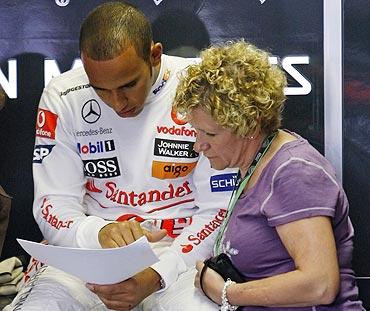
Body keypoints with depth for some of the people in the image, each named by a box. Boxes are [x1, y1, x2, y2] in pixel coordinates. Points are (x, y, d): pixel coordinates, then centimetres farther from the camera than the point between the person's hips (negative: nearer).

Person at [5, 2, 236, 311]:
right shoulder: (63, 97, -4)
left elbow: (220, 209, -7)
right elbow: (52, 205, -2)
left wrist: (158, 275, -21)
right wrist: (101, 232, -26)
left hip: (182, 250, -2)